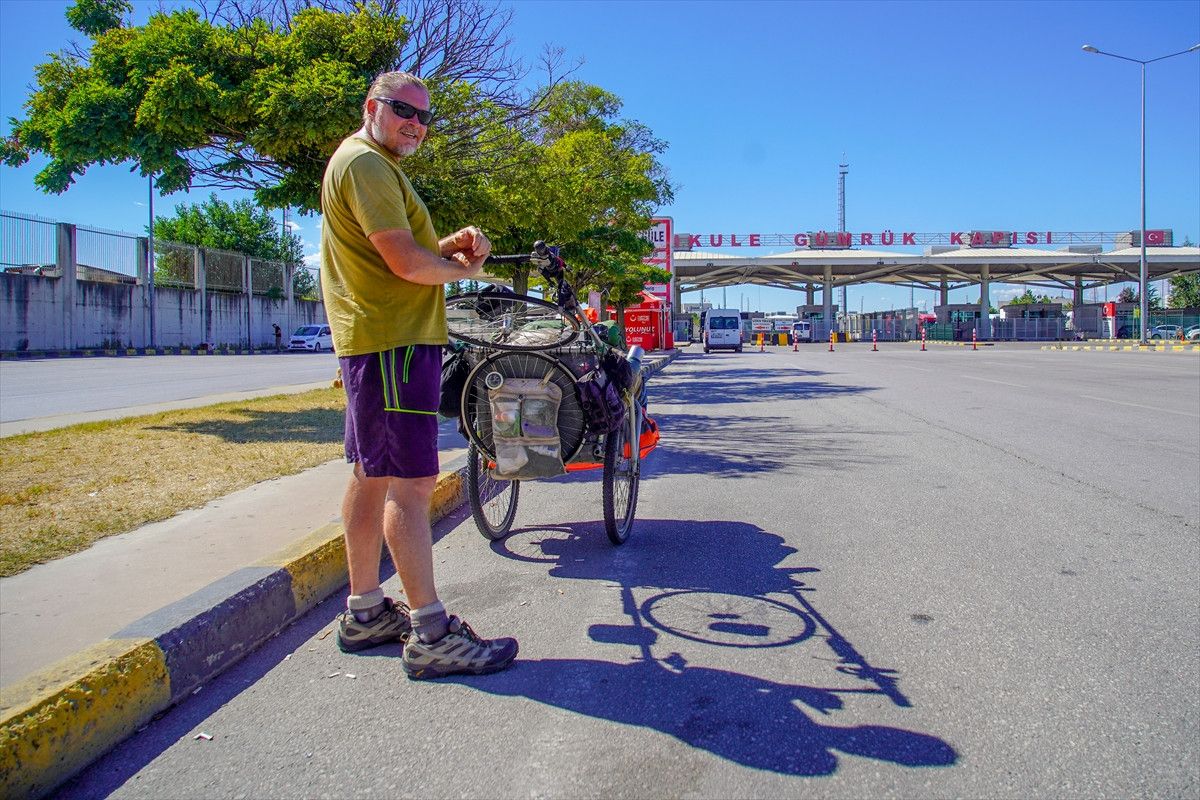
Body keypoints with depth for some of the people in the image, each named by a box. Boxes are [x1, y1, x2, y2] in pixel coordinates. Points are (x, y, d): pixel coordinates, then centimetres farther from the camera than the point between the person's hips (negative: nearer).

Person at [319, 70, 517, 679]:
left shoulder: (374, 165, 23)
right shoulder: (365, 163, -11)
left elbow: (407, 249, 22)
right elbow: (407, 264, -20)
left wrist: (453, 242, 3)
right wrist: (465, 267, -2)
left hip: (377, 340, 11)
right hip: (393, 340, -11)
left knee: (372, 476, 13)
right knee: (411, 483, -11)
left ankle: (365, 612, 22)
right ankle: (431, 635, -8)